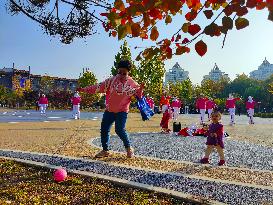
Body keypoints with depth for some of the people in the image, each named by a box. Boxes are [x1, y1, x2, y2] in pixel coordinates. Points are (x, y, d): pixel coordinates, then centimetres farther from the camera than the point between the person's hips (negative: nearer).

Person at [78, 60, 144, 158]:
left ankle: (129, 148, 9)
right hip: (109, 110, 4)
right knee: (104, 129, 5)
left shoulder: (132, 83, -4)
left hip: (122, 111, -4)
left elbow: (138, 95, 0)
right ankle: (105, 150, 22)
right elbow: (99, 87, -1)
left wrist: (141, 89, -22)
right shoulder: (112, 80, -1)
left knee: (120, 130, -15)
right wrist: (84, 89, -5)